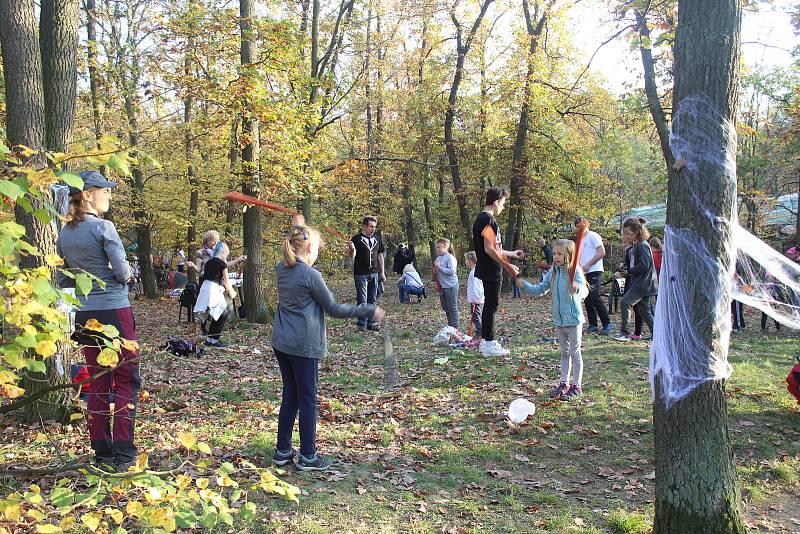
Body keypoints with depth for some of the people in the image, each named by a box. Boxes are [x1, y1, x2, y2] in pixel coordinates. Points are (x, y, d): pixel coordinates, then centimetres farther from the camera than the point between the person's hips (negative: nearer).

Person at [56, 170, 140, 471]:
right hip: (114, 311, -7)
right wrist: (128, 274, 6)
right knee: (126, 381, 1)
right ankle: (122, 454, 0)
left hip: (85, 316, 7)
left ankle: (102, 453, 16)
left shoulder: (65, 234, 9)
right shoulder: (103, 227, -12)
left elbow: (64, 280, 14)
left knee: (98, 383, 12)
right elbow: (122, 271, -14)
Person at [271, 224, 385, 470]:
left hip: (281, 343, 8)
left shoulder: (282, 270, 5)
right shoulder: (311, 275, -16)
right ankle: (308, 456, 12)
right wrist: (368, 310, -5)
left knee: (290, 396, 17)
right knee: (307, 400, 3)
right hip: (304, 346, -8)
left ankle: (283, 450, 24)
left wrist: (297, 230, 28)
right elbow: (334, 309, -12)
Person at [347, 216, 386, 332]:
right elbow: (352, 256, -13)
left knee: (372, 300, 9)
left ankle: (371, 323, 16)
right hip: (361, 274, -5)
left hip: (374, 274, 5)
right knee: (362, 300, -3)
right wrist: (352, 249, -36)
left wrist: (382, 272, 14)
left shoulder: (377, 239, 11)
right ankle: (361, 324, 3)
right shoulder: (356, 239, -4)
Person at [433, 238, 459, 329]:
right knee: (445, 308, 15)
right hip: (442, 286, 8)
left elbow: (451, 271, -23)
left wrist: (439, 267, -20)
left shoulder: (450, 258, -12)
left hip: (450, 286, -8)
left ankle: (455, 327, 7)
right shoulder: (438, 258, 10)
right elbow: (436, 271, 21)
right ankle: (449, 326, 27)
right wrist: (435, 269, -2)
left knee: (452, 308, 0)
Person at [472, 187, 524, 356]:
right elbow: (489, 249, -23)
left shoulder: (482, 219, 15)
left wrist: (511, 253, 28)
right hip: (491, 271, -10)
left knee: (489, 304, 15)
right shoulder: (488, 219, -17)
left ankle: (485, 340, 21)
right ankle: (489, 344, 0)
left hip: (487, 271, 10)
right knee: (491, 305, -5)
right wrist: (508, 266, -19)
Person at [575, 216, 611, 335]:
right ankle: (592, 325, 11)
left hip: (594, 272, -9)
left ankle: (607, 324, -7)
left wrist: (588, 265, -16)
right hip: (585, 273, 9)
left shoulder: (593, 236, -3)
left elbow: (602, 253, -13)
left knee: (595, 298, -15)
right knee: (588, 300, 7)